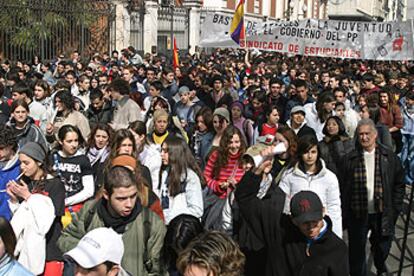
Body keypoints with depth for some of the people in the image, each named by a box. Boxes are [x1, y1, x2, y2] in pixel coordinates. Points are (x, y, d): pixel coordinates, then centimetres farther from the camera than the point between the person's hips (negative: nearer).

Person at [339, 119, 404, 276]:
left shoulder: (390, 157, -1)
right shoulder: (349, 159, -2)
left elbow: (399, 185, 3)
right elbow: (342, 188, -1)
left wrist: (395, 209, -2)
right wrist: (345, 215, -4)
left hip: (382, 214, 1)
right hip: (357, 214, -1)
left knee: (382, 249, 20)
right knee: (357, 253, 9)